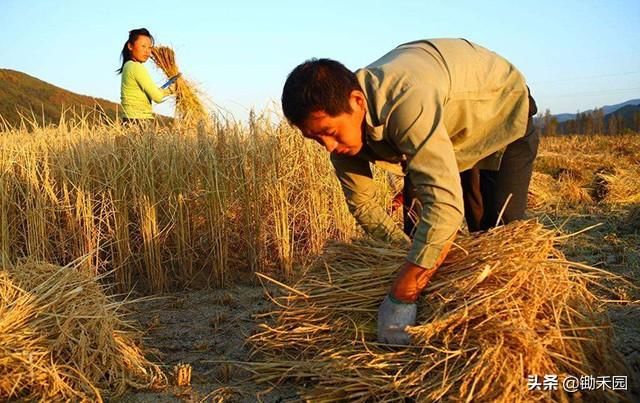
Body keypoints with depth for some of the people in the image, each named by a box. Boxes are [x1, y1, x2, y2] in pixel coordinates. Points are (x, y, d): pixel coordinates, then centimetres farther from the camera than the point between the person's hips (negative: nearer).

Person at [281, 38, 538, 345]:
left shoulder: (407, 100, -47)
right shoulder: (339, 123, -22)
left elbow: (445, 204, -53)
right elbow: (361, 204, -8)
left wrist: (400, 297, -47)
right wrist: (408, 251, -16)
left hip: (503, 112, -5)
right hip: (449, 128, 6)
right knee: (417, 231, 2)